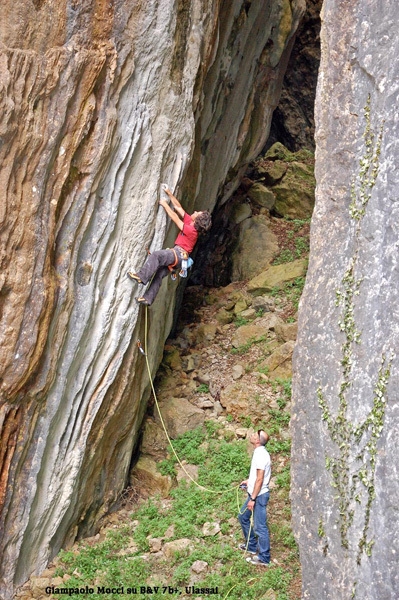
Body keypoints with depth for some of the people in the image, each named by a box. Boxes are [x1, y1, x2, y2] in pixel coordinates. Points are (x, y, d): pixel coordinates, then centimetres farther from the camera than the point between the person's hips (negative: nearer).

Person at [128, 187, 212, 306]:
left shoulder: (192, 230, -14)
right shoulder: (190, 221, 11)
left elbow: (175, 218, -10)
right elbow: (178, 207, 16)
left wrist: (165, 205, -1)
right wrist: (169, 193, 13)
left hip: (178, 254, -9)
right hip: (178, 256, 9)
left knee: (155, 255, -27)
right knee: (159, 275, 2)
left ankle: (141, 276, -32)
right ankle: (148, 298, -3)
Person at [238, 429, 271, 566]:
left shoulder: (261, 455, -23)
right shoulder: (259, 452, 7)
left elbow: (260, 479, -24)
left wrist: (252, 499, -22)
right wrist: (249, 481, 21)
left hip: (259, 495, -11)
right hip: (254, 493, 11)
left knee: (260, 527, -1)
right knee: (243, 517, 23)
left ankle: (264, 558, 9)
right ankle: (252, 546, 35)